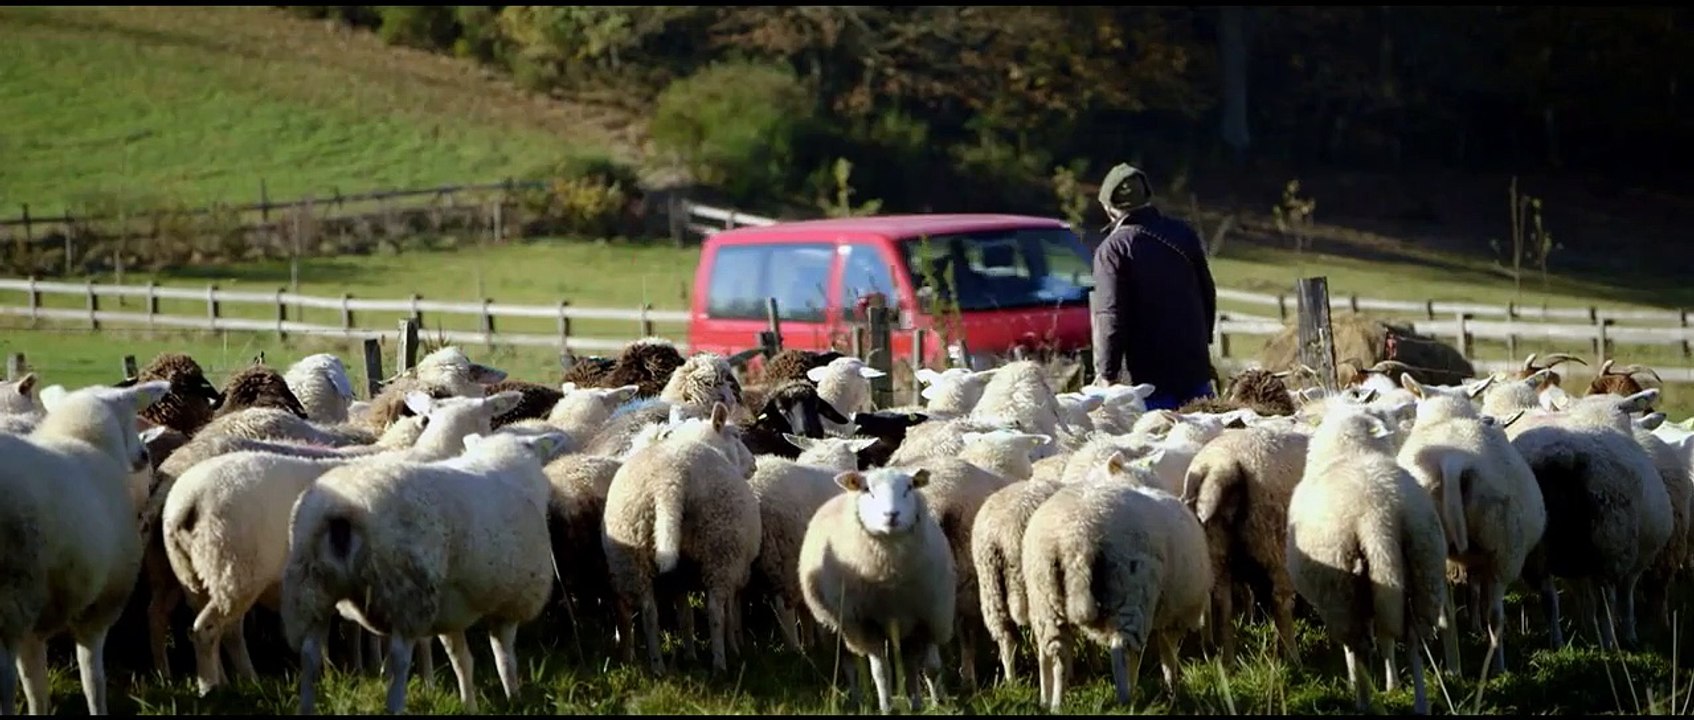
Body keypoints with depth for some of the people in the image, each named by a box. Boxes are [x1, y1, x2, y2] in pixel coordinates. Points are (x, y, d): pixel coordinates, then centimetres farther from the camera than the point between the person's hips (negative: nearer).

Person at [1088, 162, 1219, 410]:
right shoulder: (1183, 234, 7)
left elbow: (1110, 316, -15)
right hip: (1195, 370, 5)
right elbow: (1208, 295, 15)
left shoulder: (1112, 250, -11)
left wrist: (1106, 373, -10)